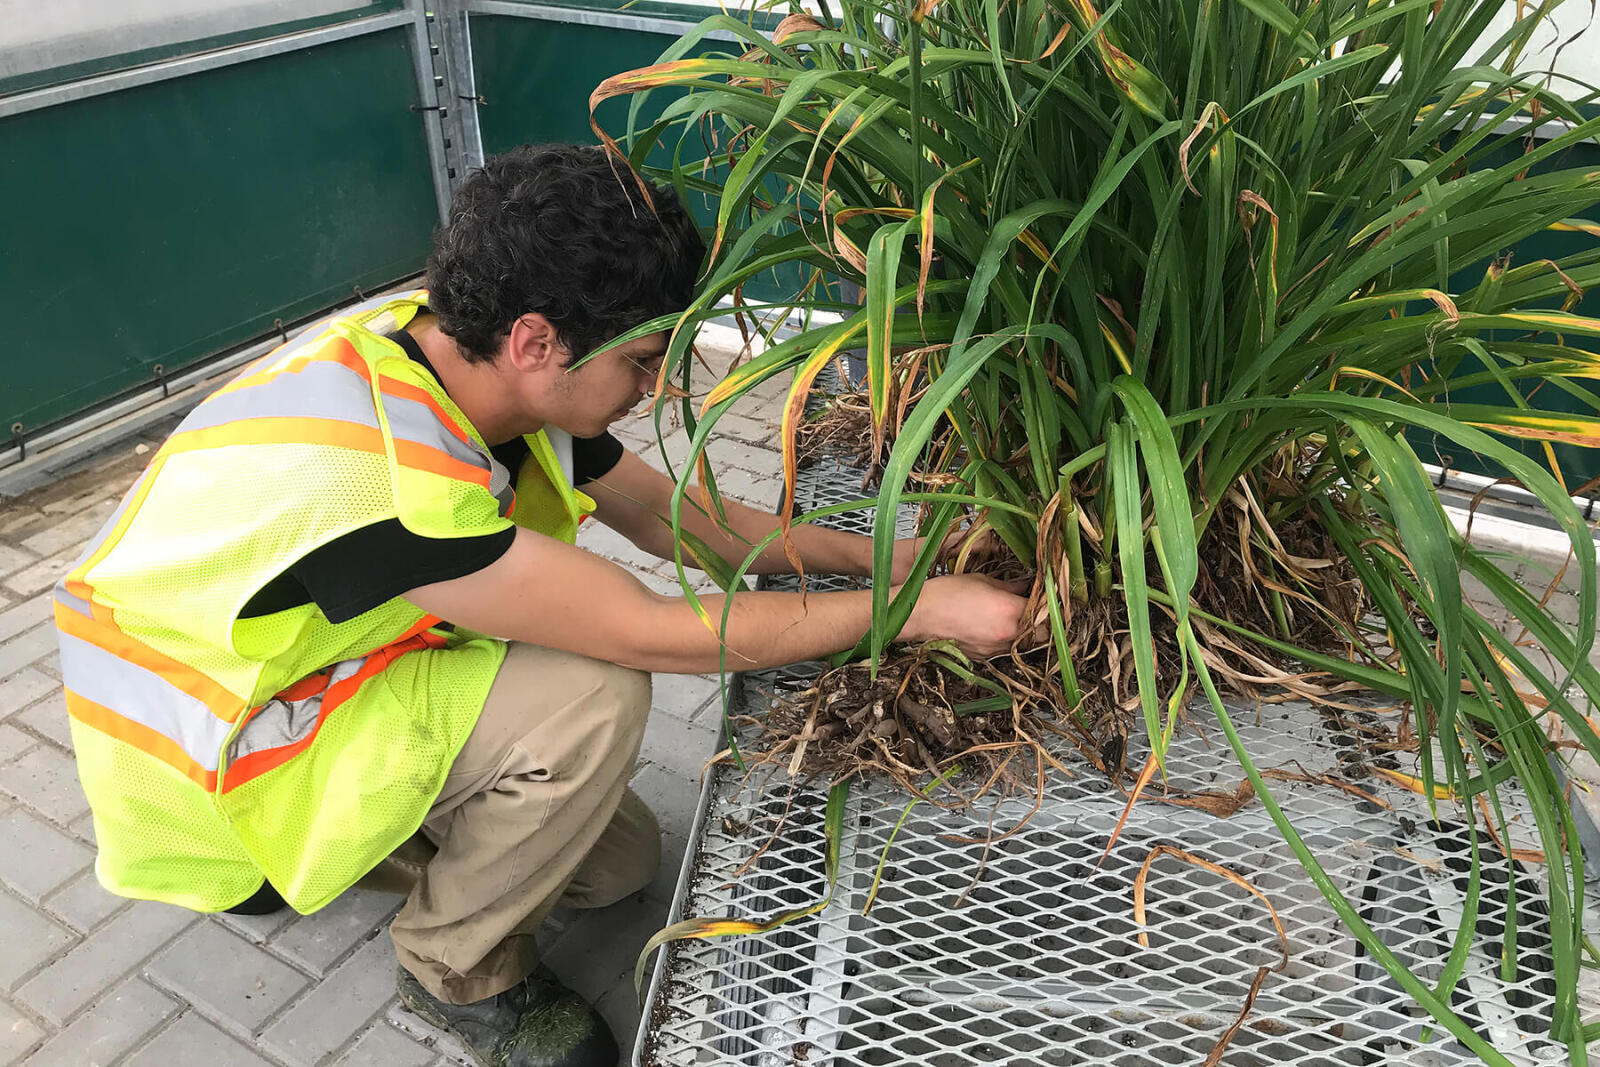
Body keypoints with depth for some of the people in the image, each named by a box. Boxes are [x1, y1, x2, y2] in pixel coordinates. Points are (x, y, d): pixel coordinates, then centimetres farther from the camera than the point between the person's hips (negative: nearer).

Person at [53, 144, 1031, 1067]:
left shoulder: (468, 356, -12)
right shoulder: (378, 478, -38)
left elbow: (668, 516, 0)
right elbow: (661, 634, -32)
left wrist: (874, 555, -5)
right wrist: (920, 610, -24)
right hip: (207, 762, -7)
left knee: (619, 862, 6)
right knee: (592, 697, -29)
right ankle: (459, 971, -2)